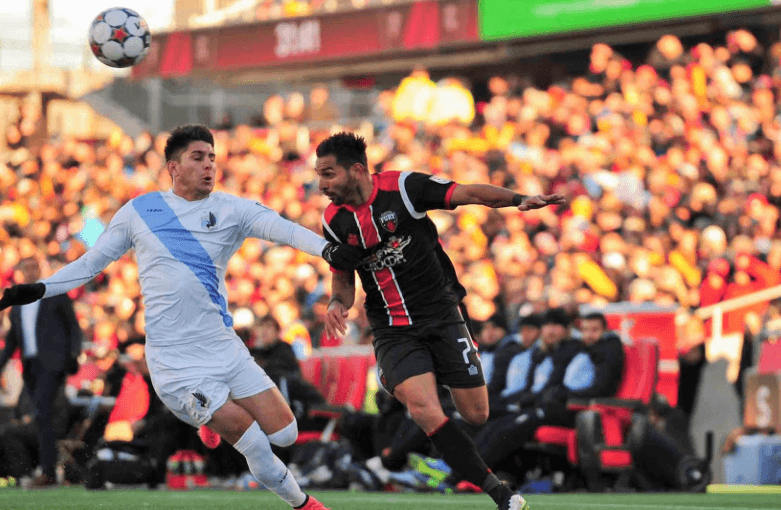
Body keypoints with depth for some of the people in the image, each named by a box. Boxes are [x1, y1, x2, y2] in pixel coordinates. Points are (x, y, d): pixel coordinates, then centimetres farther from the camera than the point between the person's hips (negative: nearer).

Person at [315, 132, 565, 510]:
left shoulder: (403, 187, -10)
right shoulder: (334, 221, 2)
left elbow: (469, 194, -11)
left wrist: (519, 200, -25)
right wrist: (337, 304, -9)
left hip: (440, 315, -2)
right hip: (393, 333, 2)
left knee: (476, 415, -2)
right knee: (425, 412, -22)